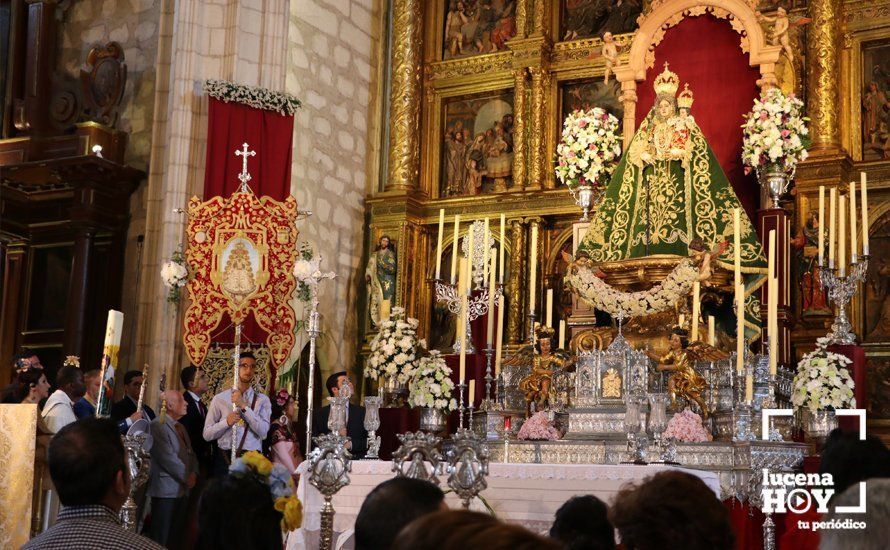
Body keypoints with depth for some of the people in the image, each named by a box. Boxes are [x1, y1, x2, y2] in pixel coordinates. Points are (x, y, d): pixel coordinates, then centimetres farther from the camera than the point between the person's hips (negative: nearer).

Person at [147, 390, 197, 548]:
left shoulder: (180, 427, 18)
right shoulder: (158, 425, -11)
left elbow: (190, 453, 19)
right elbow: (168, 458, -18)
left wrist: (193, 473, 0)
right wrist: (186, 477, -12)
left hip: (182, 490, 9)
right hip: (166, 490, -9)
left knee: (177, 535, 9)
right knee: (161, 537, -5)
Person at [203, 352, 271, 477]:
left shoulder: (262, 400, 7)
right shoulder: (220, 398, 8)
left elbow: (263, 432, -8)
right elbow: (207, 434, 6)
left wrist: (244, 406, -13)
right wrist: (226, 422, -12)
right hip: (224, 458, 0)